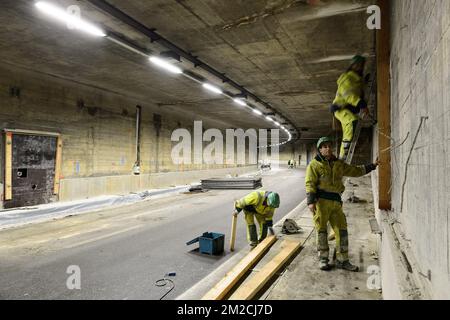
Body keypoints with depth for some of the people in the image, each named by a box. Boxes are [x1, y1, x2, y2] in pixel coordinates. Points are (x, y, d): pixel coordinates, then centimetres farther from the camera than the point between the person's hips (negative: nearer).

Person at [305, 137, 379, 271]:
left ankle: (342, 260, 17)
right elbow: (310, 183, -7)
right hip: (321, 200, -5)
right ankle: (323, 259, 16)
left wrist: (372, 166, 26)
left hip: (335, 201, 5)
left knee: (341, 230, 6)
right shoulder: (315, 164, 0)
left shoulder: (339, 164, 18)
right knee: (321, 230, 2)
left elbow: (355, 170, 29)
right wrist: (311, 201, -17)